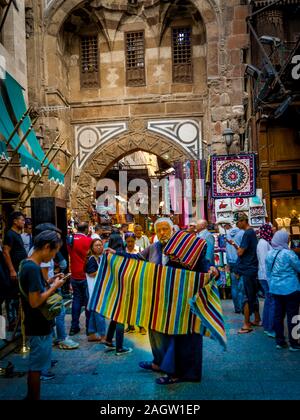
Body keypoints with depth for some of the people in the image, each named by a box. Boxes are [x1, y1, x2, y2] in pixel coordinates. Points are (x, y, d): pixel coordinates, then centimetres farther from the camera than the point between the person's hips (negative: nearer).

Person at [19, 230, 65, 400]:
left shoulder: (27, 264, 5)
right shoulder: (33, 268, -25)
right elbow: (35, 301, -27)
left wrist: (50, 283, 5)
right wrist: (54, 287, -18)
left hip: (37, 325, 10)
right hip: (40, 327, -10)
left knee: (35, 365, 22)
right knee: (36, 366, 6)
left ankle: (31, 395, 36)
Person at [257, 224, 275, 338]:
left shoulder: (265, 242, 13)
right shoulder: (263, 243, -16)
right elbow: (264, 263, -19)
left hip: (266, 277, 10)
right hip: (267, 277, -10)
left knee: (269, 300, 16)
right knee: (273, 302, -6)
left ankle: (267, 326, 26)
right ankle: (271, 329, 1)